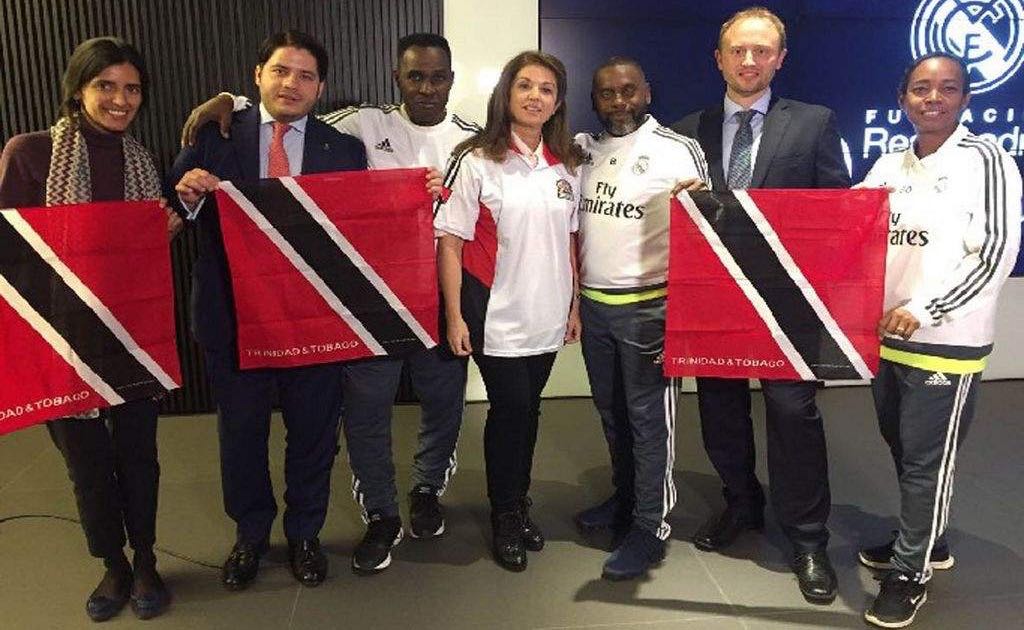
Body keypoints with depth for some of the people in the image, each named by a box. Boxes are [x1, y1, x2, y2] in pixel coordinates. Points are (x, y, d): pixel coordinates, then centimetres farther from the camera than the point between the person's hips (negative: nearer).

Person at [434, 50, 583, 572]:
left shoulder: (566, 166, 7)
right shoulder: (477, 161, -8)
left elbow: (570, 240, 12)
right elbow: (450, 243, -8)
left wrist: (574, 305, 11)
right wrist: (455, 316, -11)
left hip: (547, 314, 4)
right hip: (495, 314, -4)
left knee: (526, 410, 13)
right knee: (510, 410, 1)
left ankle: (517, 506, 32)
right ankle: (505, 518, 22)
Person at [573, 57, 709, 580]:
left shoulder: (679, 151, -6)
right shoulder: (582, 149, 8)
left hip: (649, 307, -5)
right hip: (593, 304, 5)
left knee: (649, 418, 2)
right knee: (610, 410, 16)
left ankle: (651, 526, 15)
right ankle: (625, 497, 33)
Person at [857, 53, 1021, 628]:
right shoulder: (888, 166, 9)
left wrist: (922, 311, -23)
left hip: (945, 341, -6)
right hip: (886, 334, 6)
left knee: (928, 459, 4)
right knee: (901, 448, 17)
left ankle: (912, 573, 19)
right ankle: (926, 541, 38)